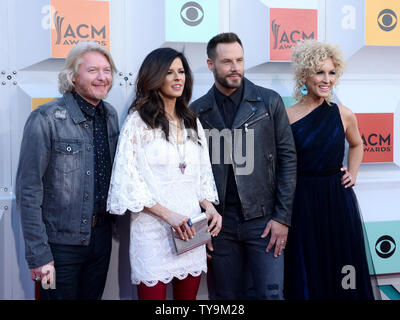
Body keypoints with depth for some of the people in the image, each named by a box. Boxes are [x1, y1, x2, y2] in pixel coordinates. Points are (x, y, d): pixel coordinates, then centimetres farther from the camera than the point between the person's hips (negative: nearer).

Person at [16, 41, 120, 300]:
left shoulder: (110, 114, 3)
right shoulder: (45, 120, -16)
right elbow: (28, 193, -16)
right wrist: (39, 255, -17)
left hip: (101, 236, 6)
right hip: (61, 242, -5)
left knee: (93, 296, 19)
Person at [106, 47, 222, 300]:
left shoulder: (192, 123, 14)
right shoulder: (138, 121, -4)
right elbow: (128, 178, -9)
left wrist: (210, 208, -1)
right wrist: (167, 215, -15)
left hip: (191, 229, 5)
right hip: (153, 230, -5)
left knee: (189, 295, 11)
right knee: (153, 293, 1)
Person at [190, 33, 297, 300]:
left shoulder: (269, 102, 1)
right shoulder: (197, 112, 4)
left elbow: (287, 159, 0)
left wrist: (283, 217, -6)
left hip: (263, 219, -1)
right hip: (220, 221, 2)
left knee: (271, 293, 1)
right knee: (228, 295, 11)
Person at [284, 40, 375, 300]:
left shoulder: (344, 115, 1)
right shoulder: (286, 116, -6)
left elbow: (356, 145, 23)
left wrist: (353, 174, 9)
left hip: (338, 200, 2)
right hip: (302, 202, -2)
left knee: (342, 268, 10)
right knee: (306, 272, 7)